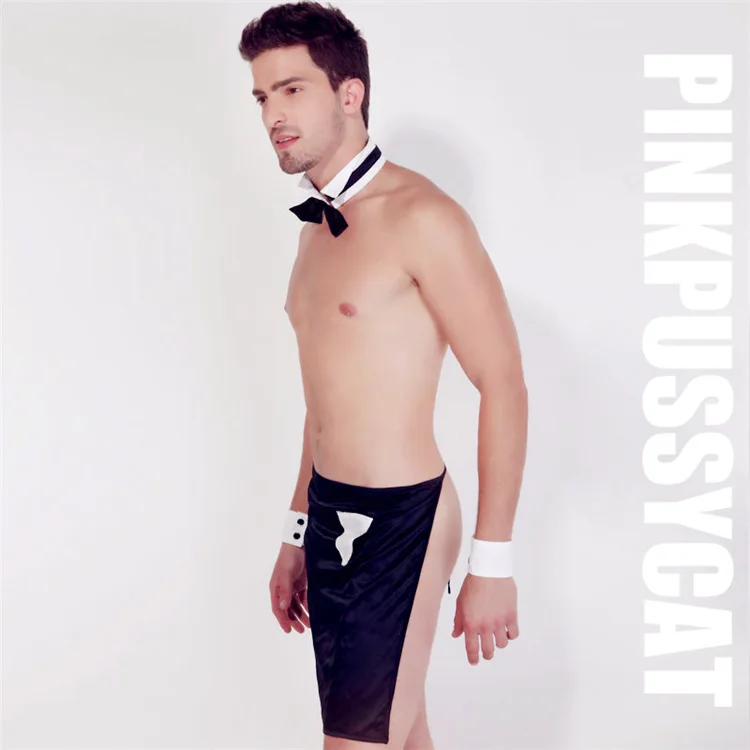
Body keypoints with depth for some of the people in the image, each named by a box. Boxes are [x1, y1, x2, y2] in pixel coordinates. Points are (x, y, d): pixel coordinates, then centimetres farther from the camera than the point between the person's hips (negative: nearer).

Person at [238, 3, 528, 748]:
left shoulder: (420, 216, -15)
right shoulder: (317, 227, 12)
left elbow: (503, 385, -16)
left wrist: (491, 560, -16)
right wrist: (297, 533, 20)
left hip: (400, 520, -8)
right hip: (331, 517, 8)